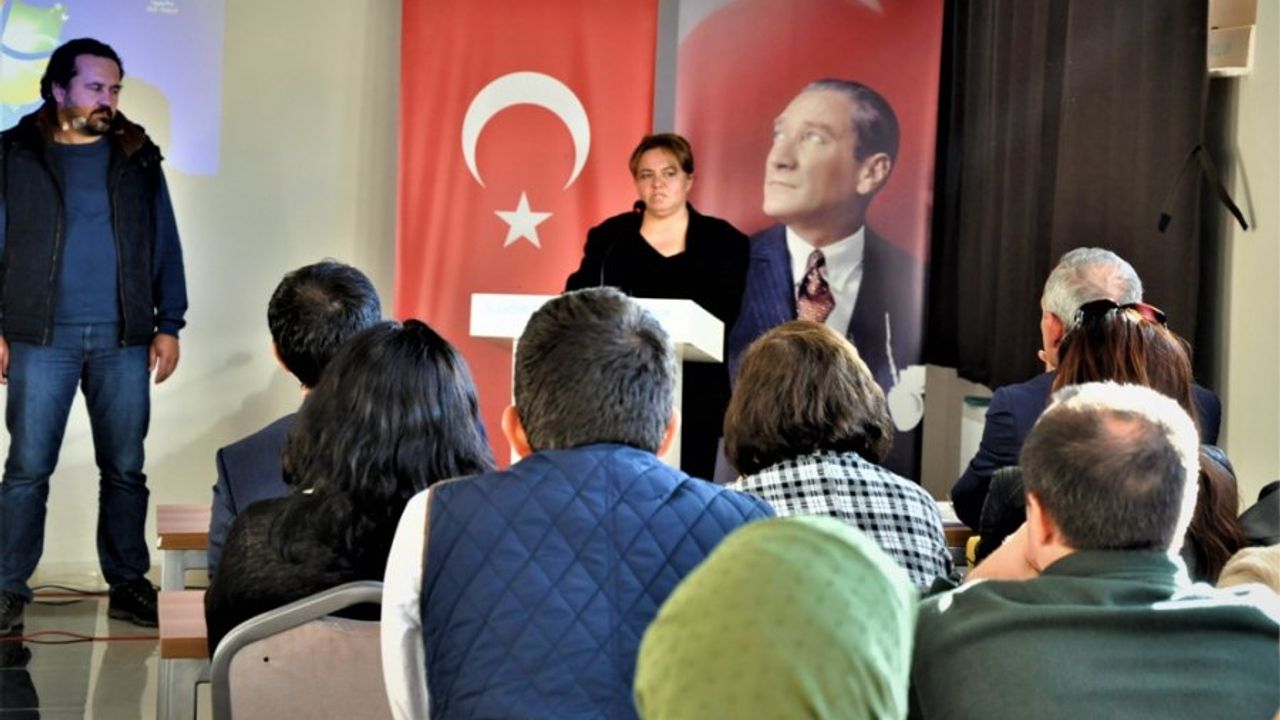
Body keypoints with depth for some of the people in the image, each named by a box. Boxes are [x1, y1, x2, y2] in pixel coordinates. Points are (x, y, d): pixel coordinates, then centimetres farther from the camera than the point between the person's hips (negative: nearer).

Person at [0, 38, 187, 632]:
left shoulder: (138, 159, 8)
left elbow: (165, 246, 10)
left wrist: (168, 326, 4)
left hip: (124, 341, 2)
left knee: (125, 469, 6)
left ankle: (128, 584, 15)